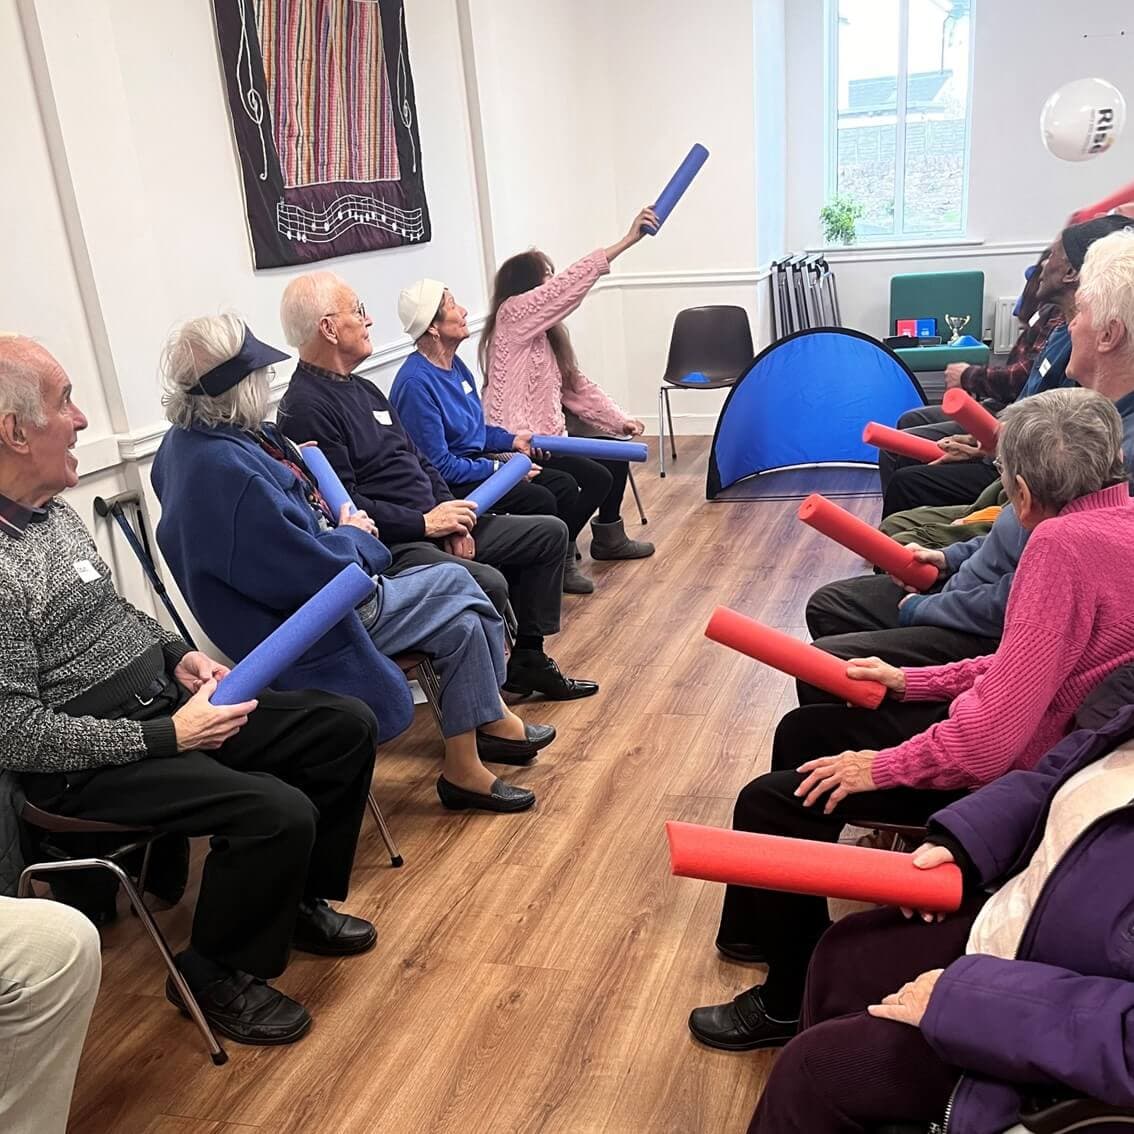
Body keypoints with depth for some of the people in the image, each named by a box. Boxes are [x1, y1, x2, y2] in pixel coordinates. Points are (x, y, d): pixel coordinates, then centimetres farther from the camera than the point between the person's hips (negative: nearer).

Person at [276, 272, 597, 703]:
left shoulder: (363, 389, 18)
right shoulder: (305, 408, -14)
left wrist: (449, 512, 2)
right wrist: (425, 522, -17)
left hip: (433, 526, 10)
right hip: (389, 547, -10)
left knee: (550, 533, 11)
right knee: (489, 584, -32)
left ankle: (528, 658, 18)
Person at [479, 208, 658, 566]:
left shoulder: (543, 332, 16)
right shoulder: (513, 314, -12)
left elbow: (575, 385, 13)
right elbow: (571, 284, -22)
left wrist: (619, 420, 3)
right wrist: (627, 240, -25)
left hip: (547, 436, 10)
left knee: (616, 456, 12)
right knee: (597, 479, -15)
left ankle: (608, 537, 27)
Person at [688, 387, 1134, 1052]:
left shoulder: (1064, 543, -30)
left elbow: (992, 739, -30)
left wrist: (883, 766, -14)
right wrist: (909, 682, 11)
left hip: (1011, 774, -10)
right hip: (1035, 732, 10)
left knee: (770, 804, -5)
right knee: (805, 730, 18)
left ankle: (792, 1001, 18)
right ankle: (776, 927, 37)